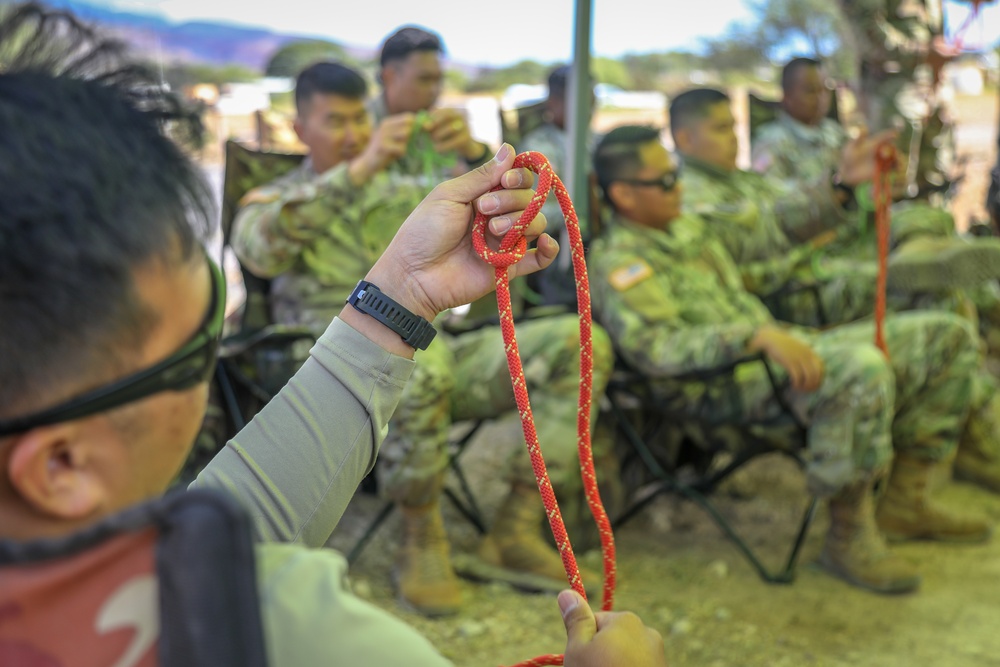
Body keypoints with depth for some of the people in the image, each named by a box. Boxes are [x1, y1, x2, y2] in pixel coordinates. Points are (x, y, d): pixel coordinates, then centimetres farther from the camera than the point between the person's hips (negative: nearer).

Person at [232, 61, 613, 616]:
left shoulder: (403, 191, 21)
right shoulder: (274, 201, 8)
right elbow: (259, 251, -19)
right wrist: (359, 171, -27)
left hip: (429, 353, 5)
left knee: (578, 343, -12)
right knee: (418, 355, -41)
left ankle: (516, 532, -14)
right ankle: (422, 539, -17)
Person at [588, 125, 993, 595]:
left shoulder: (687, 227, 19)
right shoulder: (616, 262, -10)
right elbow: (656, 349, -25)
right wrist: (759, 336, -34)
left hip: (783, 352, 10)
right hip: (724, 388, -10)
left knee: (950, 337, 6)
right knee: (863, 369, -37)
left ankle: (904, 503, 8)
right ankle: (848, 537, -20)